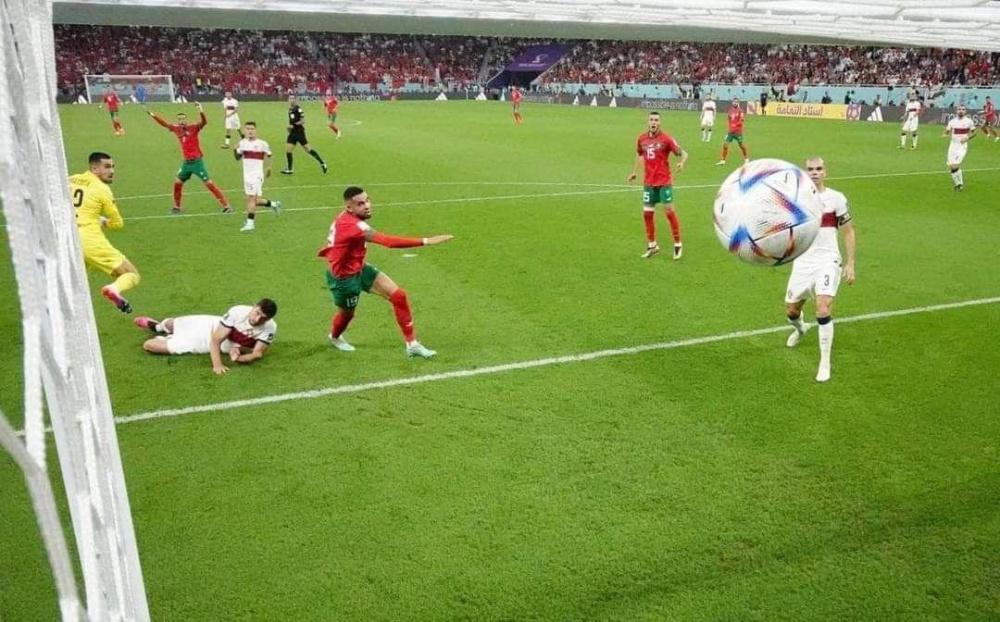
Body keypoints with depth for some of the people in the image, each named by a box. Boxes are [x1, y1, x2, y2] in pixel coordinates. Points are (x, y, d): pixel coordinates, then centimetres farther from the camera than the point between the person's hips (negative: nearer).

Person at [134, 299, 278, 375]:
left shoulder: (270, 328, -31)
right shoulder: (237, 312, -34)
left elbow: (258, 354, -26)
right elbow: (216, 339, -30)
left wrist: (238, 358, -44)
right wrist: (217, 364, -43)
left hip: (220, 346, 1)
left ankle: (162, 335, 44)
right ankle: (157, 326, 58)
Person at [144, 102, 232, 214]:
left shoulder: (193, 128, -11)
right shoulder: (176, 129, 5)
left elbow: (204, 122, -28)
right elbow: (164, 123, 19)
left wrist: (201, 112, -47)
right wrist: (151, 114, 20)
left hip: (197, 162, -6)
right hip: (186, 162, 6)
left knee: (209, 184, -8)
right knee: (177, 183, 11)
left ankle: (226, 206, -6)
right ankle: (176, 207, 28)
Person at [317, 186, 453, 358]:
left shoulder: (345, 217, -9)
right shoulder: (352, 225, -38)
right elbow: (389, 241, -47)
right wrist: (425, 241, -51)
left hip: (359, 268, 8)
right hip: (344, 278, -8)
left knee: (398, 296, -3)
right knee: (347, 313, 19)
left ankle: (412, 344, 6)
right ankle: (335, 337, 57)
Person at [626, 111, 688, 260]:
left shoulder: (666, 138, -11)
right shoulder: (641, 139, 3)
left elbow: (683, 153, -10)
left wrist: (681, 162, -31)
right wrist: (634, 172, 22)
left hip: (664, 181, -5)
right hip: (648, 182, 5)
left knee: (669, 211, -5)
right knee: (647, 213, 6)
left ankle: (678, 244, 9)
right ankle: (652, 245, 21)